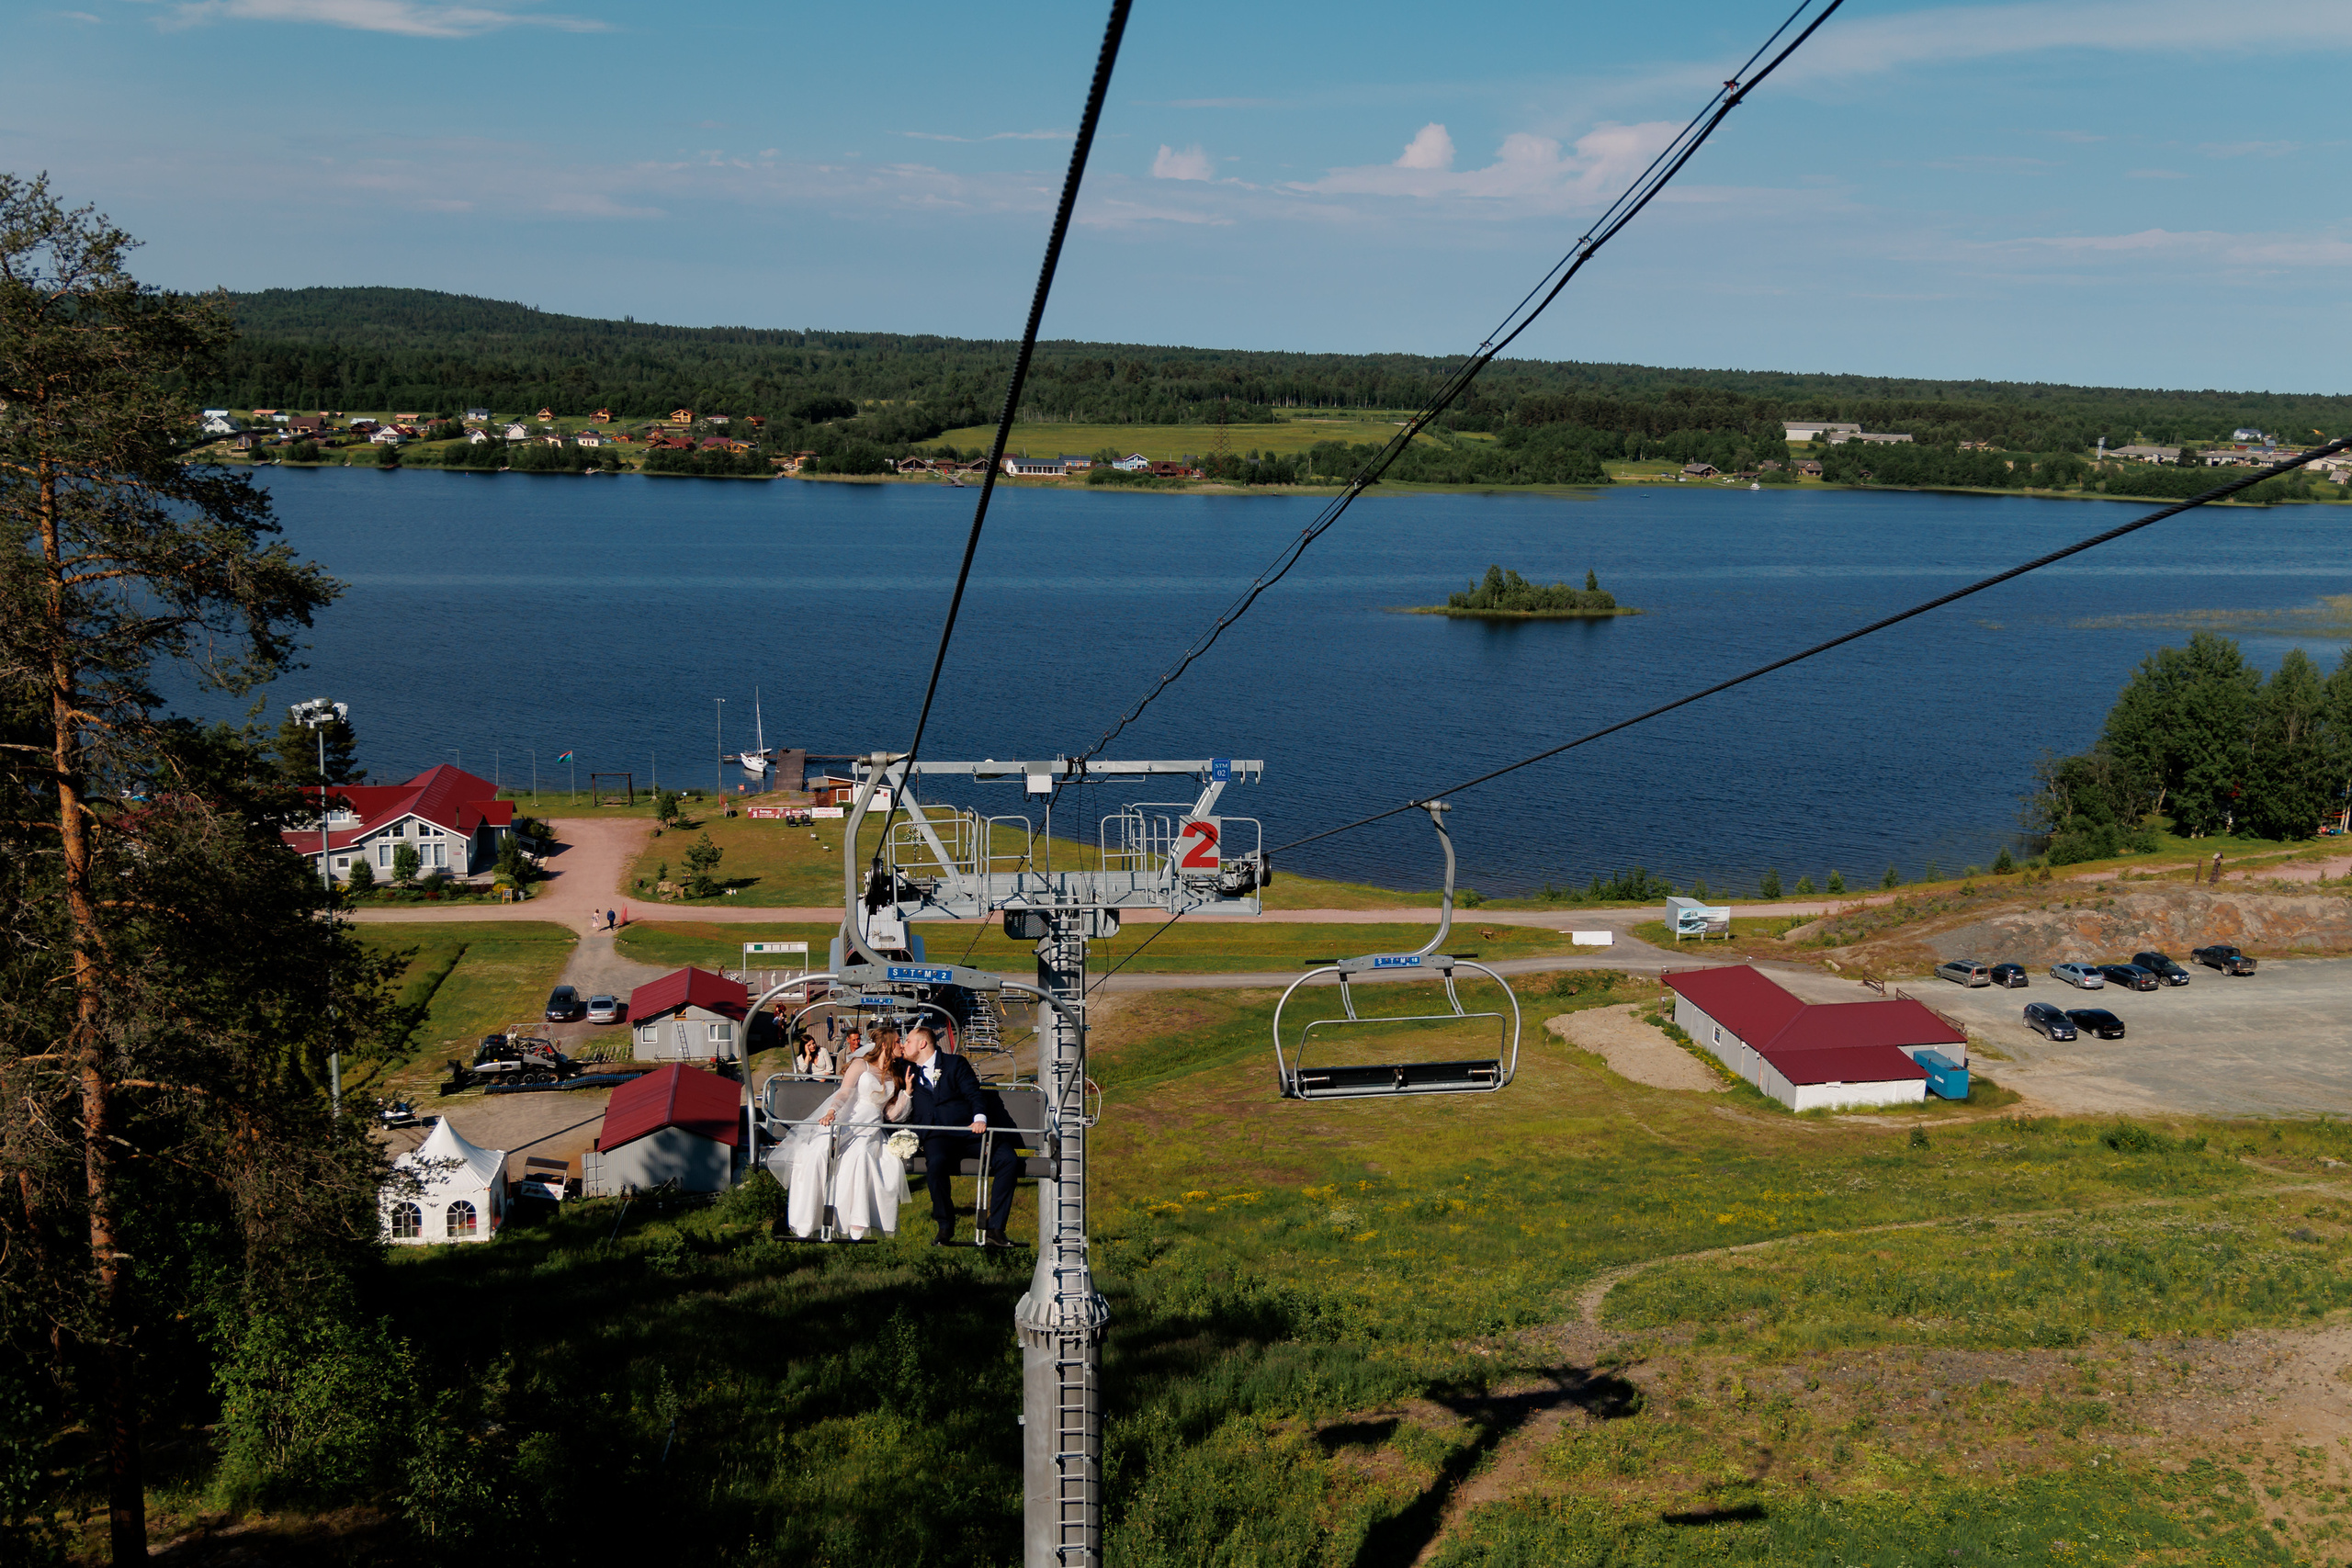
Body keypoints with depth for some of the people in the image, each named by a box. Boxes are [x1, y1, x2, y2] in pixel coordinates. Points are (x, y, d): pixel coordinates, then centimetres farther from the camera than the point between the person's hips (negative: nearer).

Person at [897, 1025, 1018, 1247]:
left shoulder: (955, 1063, 15)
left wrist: (979, 1117, -17)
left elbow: (973, 1094, 3)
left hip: (968, 1131, 0)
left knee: (1009, 1159, -26)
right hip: (936, 1137, 0)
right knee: (937, 1162, -37)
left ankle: (994, 1228, -22)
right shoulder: (909, 1071, 25)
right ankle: (945, 1226, -20)